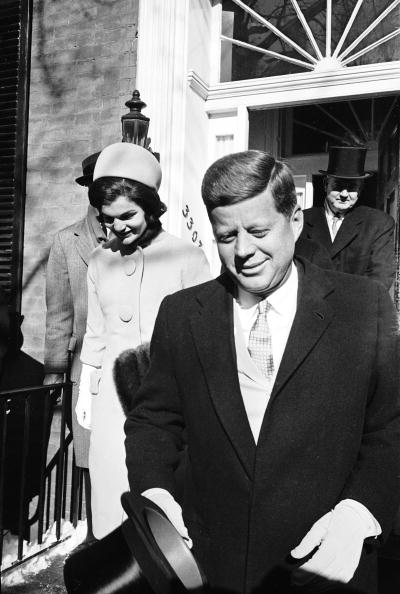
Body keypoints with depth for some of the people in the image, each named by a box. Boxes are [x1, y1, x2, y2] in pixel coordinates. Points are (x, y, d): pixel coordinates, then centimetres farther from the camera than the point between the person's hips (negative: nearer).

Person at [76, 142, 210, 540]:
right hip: (114, 393, 4)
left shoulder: (187, 258, -7)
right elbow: (95, 333, 14)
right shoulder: (100, 260, 8)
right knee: (111, 490, 11)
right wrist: (85, 391, 16)